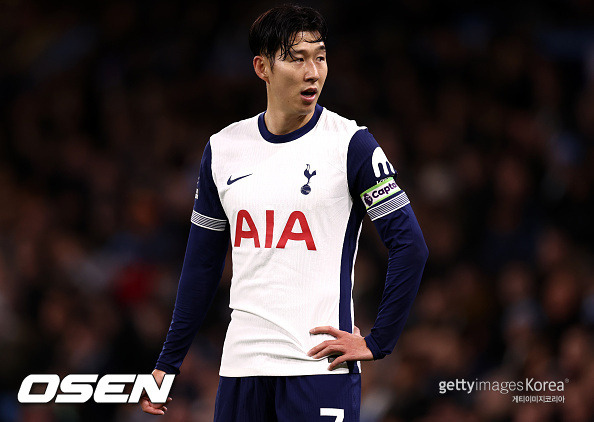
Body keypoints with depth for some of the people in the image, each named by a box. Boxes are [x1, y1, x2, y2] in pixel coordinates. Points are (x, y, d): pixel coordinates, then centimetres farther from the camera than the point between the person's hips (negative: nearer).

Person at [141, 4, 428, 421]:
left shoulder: (350, 143, -4)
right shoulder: (223, 149, 10)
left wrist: (377, 343, -9)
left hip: (320, 365, -4)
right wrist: (167, 364, 15)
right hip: (242, 366, 4)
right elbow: (203, 265, 17)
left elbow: (410, 247, -5)